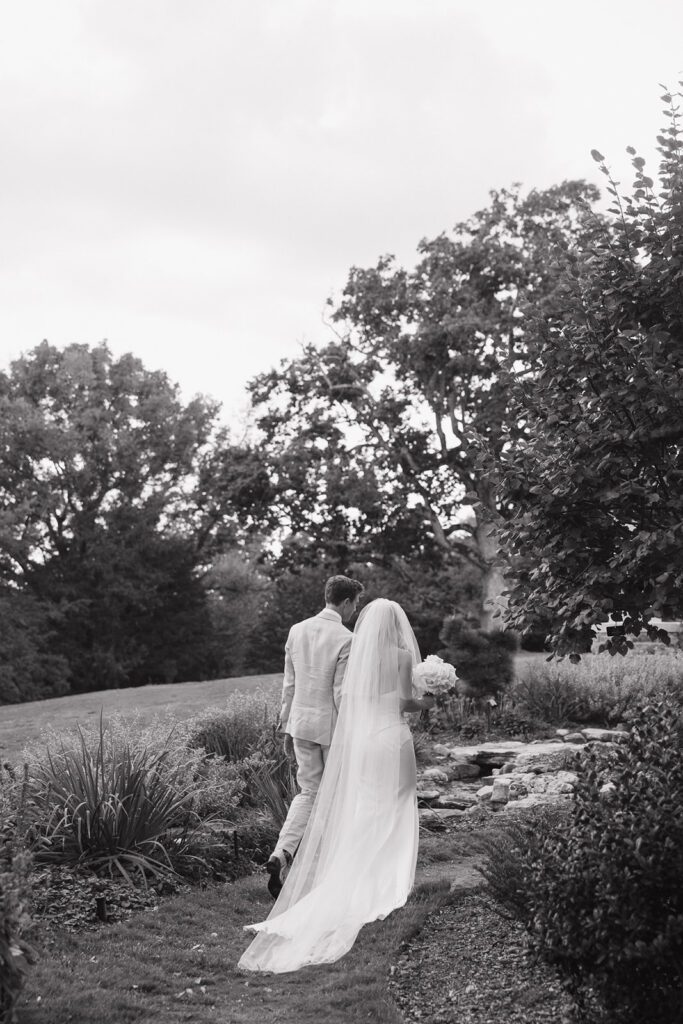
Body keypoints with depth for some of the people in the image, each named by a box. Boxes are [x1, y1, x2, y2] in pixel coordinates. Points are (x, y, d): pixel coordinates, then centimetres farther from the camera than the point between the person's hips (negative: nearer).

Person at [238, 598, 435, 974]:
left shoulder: (356, 653, 3)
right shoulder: (402, 654, -8)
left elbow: (347, 698, 1)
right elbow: (404, 701, -9)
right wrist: (425, 703, 10)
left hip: (358, 738, 4)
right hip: (392, 736, -4)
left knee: (358, 812, 13)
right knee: (392, 812, 8)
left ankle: (355, 883, 15)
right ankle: (388, 883, 9)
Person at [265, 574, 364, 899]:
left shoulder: (297, 631, 3)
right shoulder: (345, 640, -15)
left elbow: (289, 685, 8)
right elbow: (341, 693, -15)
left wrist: (286, 727, 15)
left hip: (301, 723, 5)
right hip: (332, 726, -5)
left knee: (308, 792, 14)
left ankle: (281, 854, -6)